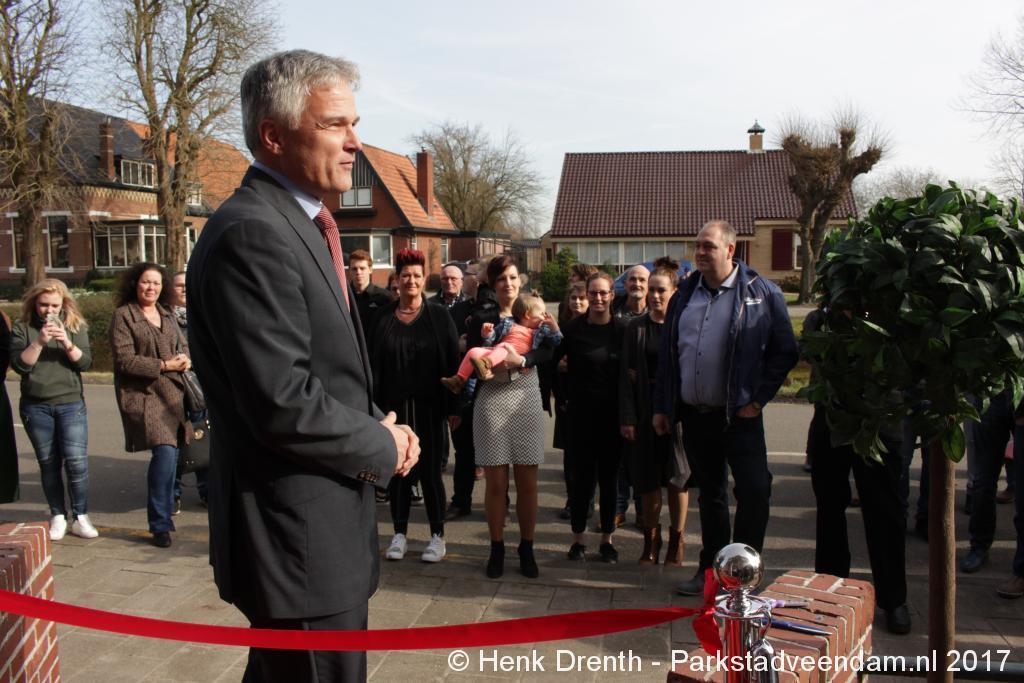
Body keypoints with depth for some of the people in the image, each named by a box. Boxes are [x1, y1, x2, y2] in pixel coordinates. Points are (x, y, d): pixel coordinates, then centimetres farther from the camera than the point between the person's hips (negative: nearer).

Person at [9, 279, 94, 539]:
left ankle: (81, 517, 4)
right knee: (48, 463, 7)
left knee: (76, 461, -8)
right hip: (35, 407, 1)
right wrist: (39, 342, -18)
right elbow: (19, 364, -6)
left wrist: (67, 343, -18)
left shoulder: (76, 327, 4)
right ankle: (58, 517, 18)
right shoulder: (23, 328, 2)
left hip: (70, 403, 0)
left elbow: (85, 362, -2)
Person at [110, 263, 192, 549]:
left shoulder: (166, 314, 15)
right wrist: (164, 365, -15)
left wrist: (185, 358, -1)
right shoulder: (123, 315, -4)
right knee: (165, 451, -18)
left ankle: (164, 506, 32)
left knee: (170, 452, 11)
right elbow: (124, 360, -11)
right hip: (143, 394, -6)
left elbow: (182, 344, 23)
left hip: (172, 392, 7)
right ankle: (160, 524, -8)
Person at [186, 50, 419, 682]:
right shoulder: (251, 233, -21)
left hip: (320, 529, 10)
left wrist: (381, 425, 2)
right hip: (300, 540, -10)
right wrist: (384, 448, -11)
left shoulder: (303, 225, 12)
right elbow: (282, 405, -27)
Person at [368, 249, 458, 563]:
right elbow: (374, 363, 5)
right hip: (394, 406, 2)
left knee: (430, 471, 2)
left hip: (429, 407, -2)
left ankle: (437, 536, 15)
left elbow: (452, 361, -2)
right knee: (397, 470, 8)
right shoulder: (383, 317, 5)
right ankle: (400, 534, 20)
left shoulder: (438, 315, 0)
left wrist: (452, 406, -6)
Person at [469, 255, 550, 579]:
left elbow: (547, 351, -8)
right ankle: (497, 549, 18)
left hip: (526, 401, 1)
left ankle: (526, 549, 18)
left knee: (527, 482, 5)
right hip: (491, 401, -1)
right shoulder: (481, 318, 4)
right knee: (495, 482, 4)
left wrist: (521, 360, -25)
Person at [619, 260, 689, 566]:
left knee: (677, 478, 6)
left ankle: (676, 543, 21)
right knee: (648, 480, 6)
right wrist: (627, 418, -5)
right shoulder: (635, 327, 3)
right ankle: (651, 541, 22)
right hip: (645, 411, 2)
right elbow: (626, 375, 1)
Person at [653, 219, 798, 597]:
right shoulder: (684, 296, 10)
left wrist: (758, 399, -9)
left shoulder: (762, 293, -5)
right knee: (709, 494, 15)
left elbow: (784, 352, -4)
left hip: (738, 415, -5)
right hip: (693, 414, 5)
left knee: (754, 491, -9)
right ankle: (710, 569, 27)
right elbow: (667, 354, 13)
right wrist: (662, 406, 10)